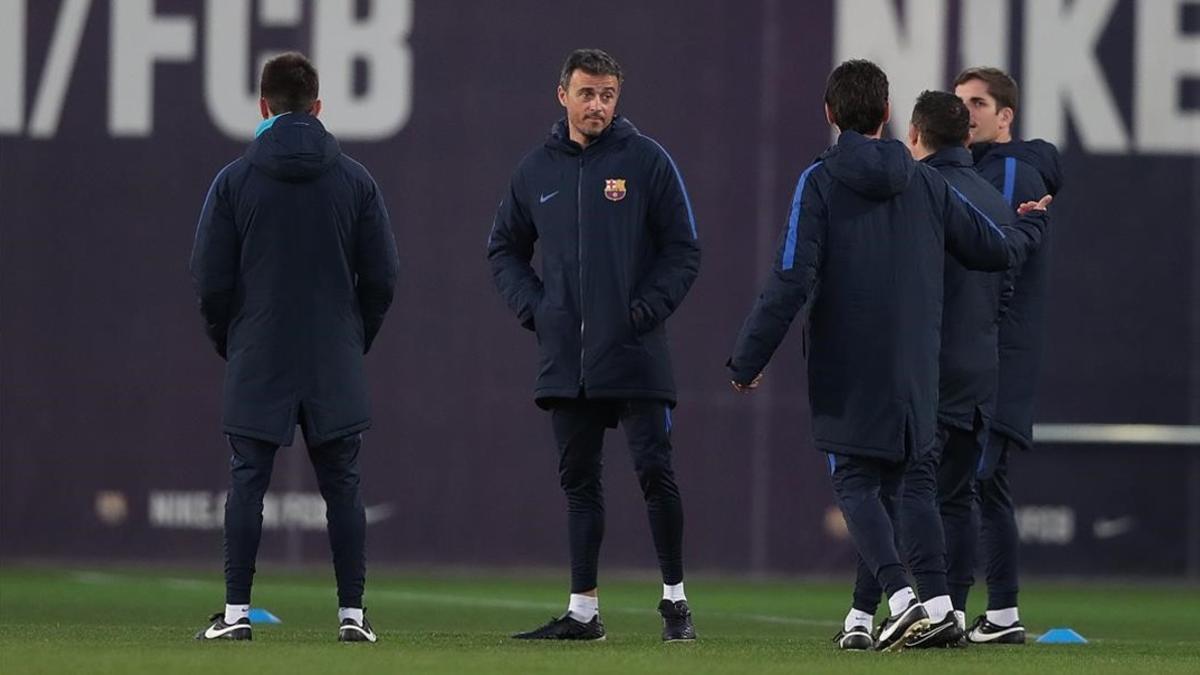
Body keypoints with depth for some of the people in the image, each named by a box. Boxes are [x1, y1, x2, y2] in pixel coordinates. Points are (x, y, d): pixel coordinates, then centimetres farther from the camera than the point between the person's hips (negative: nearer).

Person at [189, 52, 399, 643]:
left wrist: (229, 343, 13)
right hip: (335, 364, 1)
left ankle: (236, 611, -1)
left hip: (256, 365, -1)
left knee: (246, 484, 3)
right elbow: (381, 276, 3)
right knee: (342, 486, 5)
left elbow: (210, 279, -3)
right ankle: (352, 612, 2)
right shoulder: (355, 180, 2)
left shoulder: (234, 180, -2)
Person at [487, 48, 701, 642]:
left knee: (655, 474, -6)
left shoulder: (647, 161, -1)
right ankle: (583, 610, 11)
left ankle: (675, 598, 5)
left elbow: (683, 252, 1)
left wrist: (646, 309, -11)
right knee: (578, 482, 7)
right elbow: (504, 248, 20)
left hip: (635, 353, -4)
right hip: (565, 359, 4)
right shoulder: (536, 169, 10)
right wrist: (532, 307, 4)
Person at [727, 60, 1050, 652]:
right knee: (915, 480, 11)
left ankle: (900, 596, -16)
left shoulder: (819, 182, -7)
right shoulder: (926, 183, 5)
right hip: (915, 371, 4)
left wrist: (748, 359, -8)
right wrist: (1031, 225, 39)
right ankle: (937, 599, -1)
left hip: (845, 374, -4)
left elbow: (791, 281, -14)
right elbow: (996, 249, 16)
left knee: (856, 483, 2)